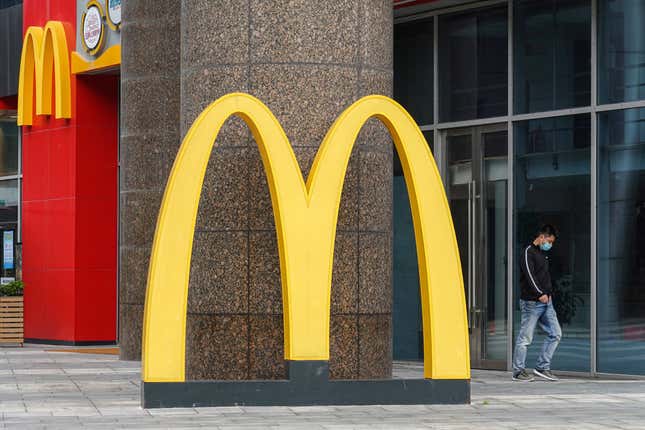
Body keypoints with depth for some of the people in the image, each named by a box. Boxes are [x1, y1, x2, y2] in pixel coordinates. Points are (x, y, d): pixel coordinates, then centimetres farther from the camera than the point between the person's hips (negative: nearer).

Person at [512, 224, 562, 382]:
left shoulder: (543, 254, 20)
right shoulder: (528, 253, -8)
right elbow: (529, 275, -19)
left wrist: (549, 294, 10)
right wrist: (540, 294, -26)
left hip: (546, 302, 9)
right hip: (532, 302, -9)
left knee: (555, 333, 4)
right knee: (525, 338, -3)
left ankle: (542, 367, 9)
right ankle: (518, 371, 4)